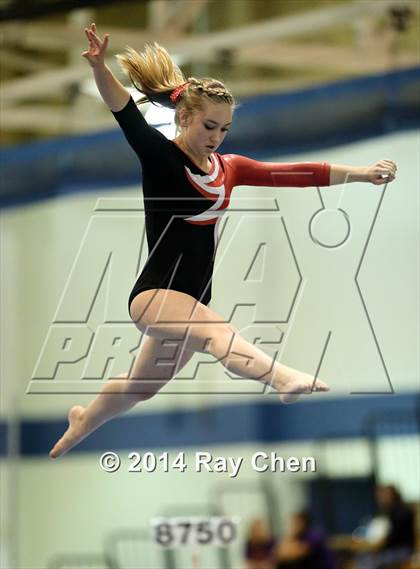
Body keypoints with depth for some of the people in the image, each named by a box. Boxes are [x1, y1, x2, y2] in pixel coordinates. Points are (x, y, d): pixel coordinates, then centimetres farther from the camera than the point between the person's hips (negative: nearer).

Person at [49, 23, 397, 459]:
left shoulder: (227, 168, 8)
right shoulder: (159, 156, -9)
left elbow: (296, 174, 4)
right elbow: (125, 112, -26)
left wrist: (360, 174, -3)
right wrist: (99, 67, -44)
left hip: (189, 302, 8)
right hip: (154, 293, -8)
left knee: (140, 387, 25)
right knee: (215, 329, -36)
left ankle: (82, 422, 52)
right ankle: (285, 380, -64)